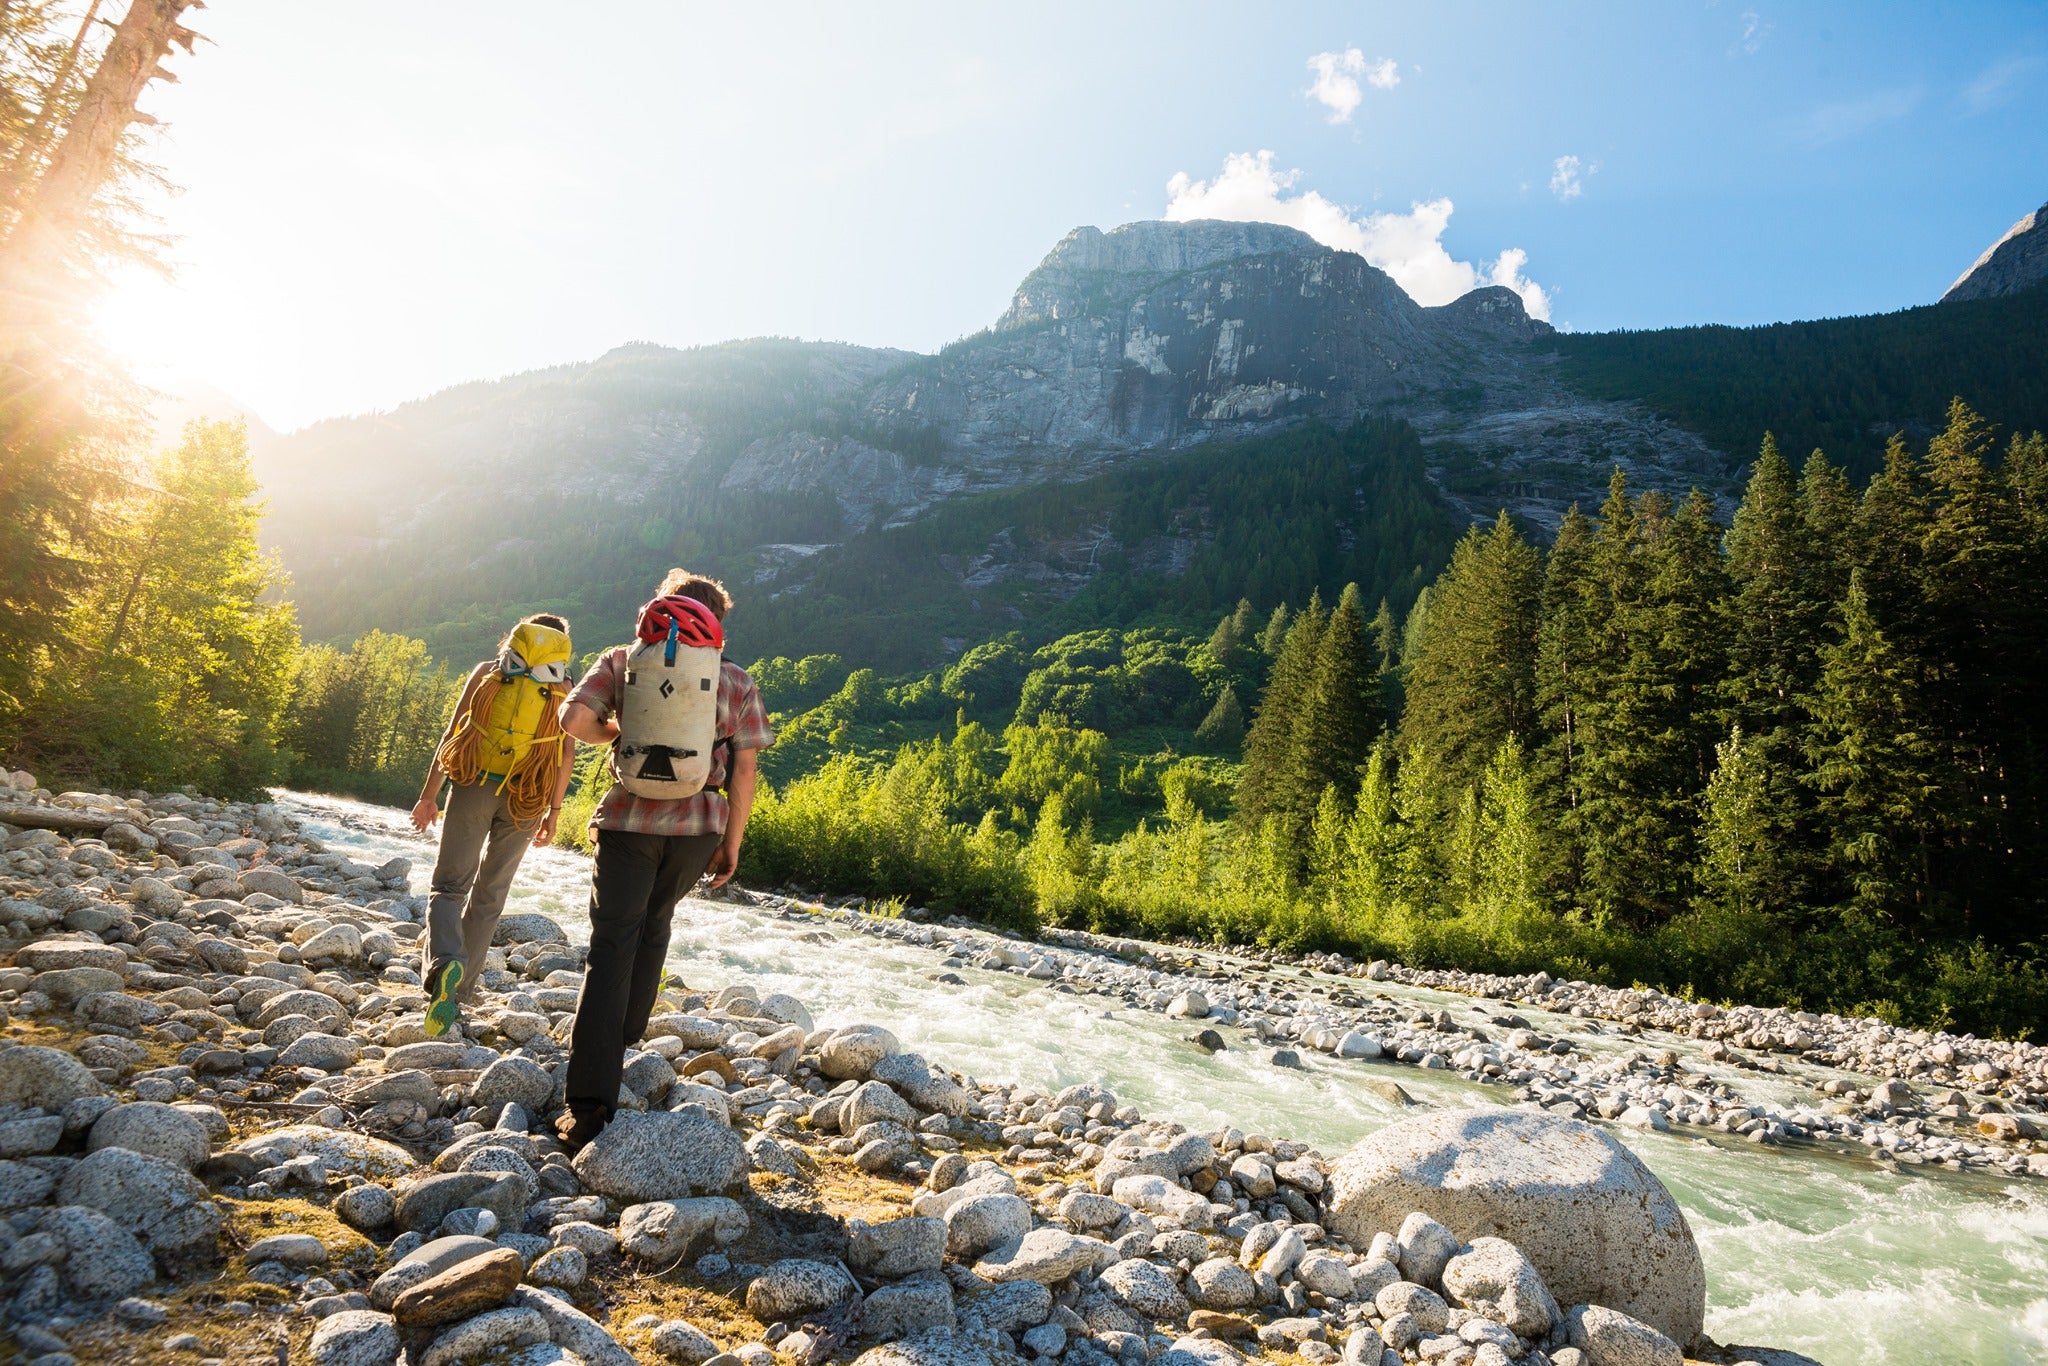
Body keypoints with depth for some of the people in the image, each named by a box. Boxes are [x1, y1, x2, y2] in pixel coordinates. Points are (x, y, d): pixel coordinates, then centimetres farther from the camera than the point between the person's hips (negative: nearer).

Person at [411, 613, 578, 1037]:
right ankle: (460, 990, 20)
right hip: (525, 802, 1)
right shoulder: (564, 690, 9)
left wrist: (428, 794, 6)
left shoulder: (487, 671, 10)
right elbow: (567, 753, -1)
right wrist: (554, 811, 4)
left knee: (449, 885, 6)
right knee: (488, 896, 15)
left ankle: (444, 964, -21)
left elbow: (452, 732, 3)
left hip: (473, 786, -1)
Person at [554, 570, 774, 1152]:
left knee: (612, 944, 0)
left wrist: (618, 733, 9)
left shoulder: (622, 661, 3)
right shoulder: (737, 682, 3)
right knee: (653, 928, 24)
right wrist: (732, 842, 8)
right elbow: (744, 769, 0)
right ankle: (622, 1043, 38)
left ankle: (589, 1098, -8)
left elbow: (574, 719, -11)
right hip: (700, 824, 2)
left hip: (629, 817, -1)